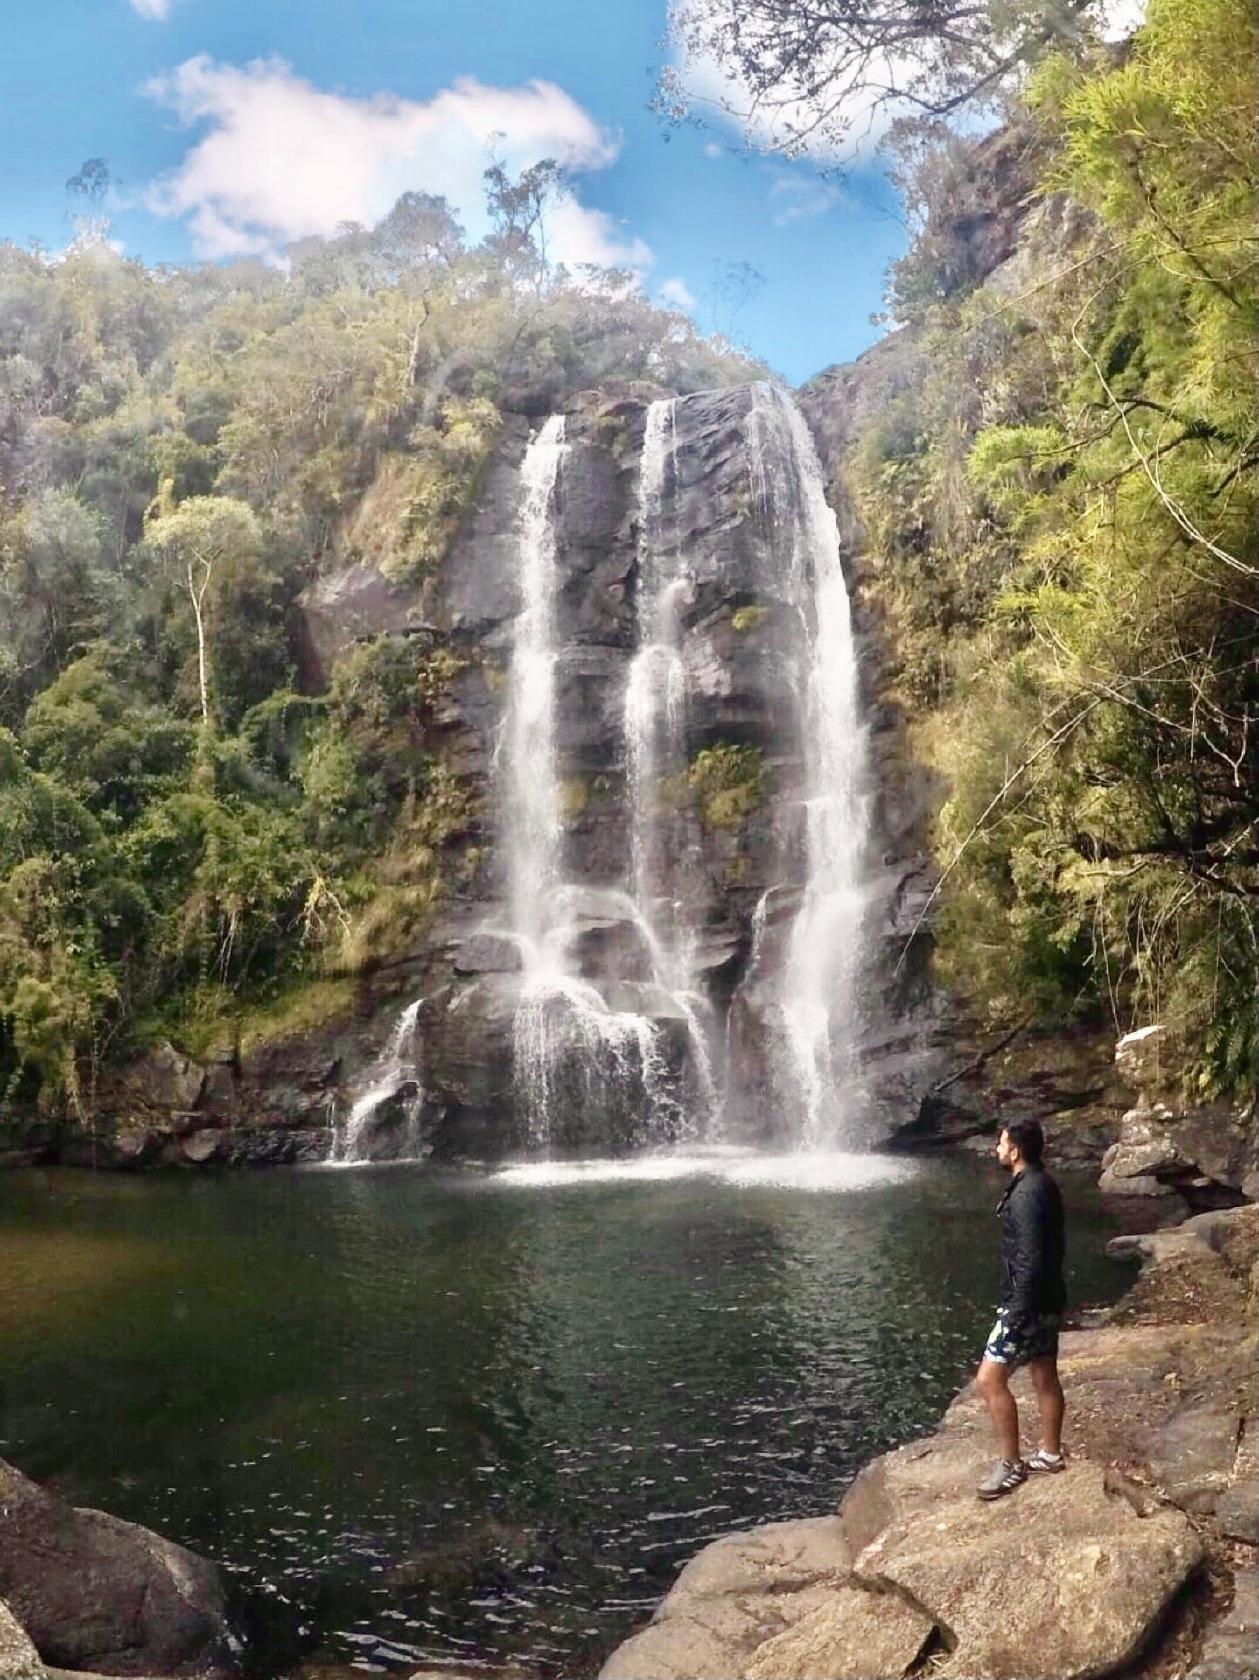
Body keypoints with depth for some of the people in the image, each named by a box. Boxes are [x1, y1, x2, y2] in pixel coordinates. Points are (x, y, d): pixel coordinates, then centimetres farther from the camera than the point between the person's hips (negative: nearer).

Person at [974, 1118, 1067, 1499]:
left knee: (989, 1379, -5)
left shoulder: (1027, 1194, -24)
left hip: (1030, 1303, -10)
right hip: (1047, 1299, 10)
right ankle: (1050, 1453, 31)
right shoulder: (1043, 1184, 7)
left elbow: (1030, 1259, -27)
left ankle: (1011, 1465, 3)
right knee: (1044, 1377, 19)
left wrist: (1017, 1313, -23)